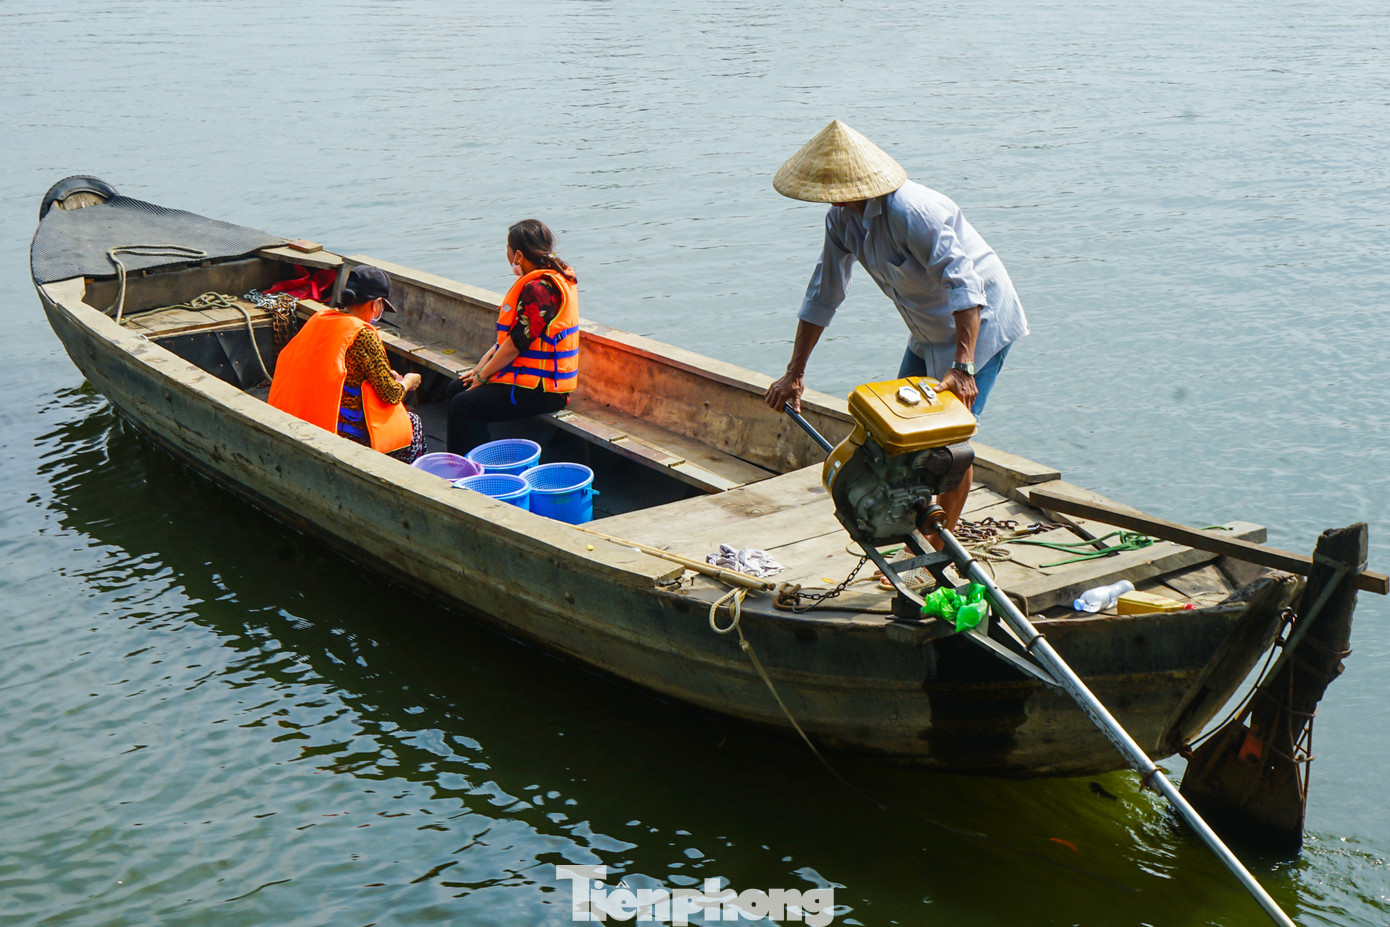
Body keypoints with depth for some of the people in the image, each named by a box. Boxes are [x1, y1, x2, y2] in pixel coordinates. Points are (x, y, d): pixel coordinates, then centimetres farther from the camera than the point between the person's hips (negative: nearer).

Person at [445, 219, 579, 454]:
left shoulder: (540, 289, -23)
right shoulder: (552, 277, 10)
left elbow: (516, 343, -21)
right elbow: (511, 332, 16)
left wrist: (483, 375, -8)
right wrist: (484, 363, 10)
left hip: (540, 390, -11)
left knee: (463, 406, -14)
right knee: (456, 388, 14)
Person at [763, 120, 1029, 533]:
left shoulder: (913, 213, -32)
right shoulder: (842, 218, -4)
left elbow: (964, 287, -36)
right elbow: (823, 294, 4)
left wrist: (962, 368, -45)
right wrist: (794, 373, 4)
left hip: (978, 323, -9)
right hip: (929, 331, 9)